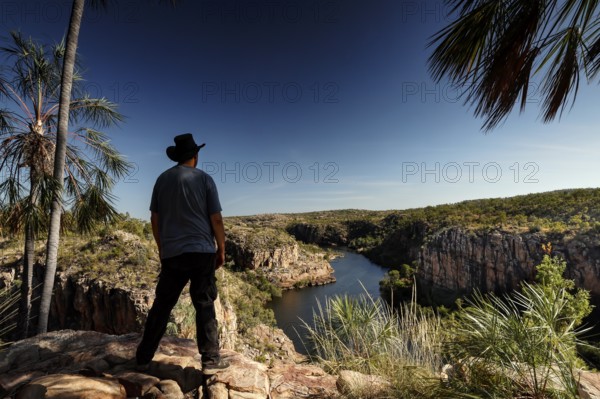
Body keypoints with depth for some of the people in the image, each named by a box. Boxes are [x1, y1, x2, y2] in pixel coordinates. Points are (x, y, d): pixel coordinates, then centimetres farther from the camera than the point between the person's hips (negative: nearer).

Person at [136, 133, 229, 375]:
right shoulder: (204, 179, -3)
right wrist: (221, 249, 3)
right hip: (202, 251, -3)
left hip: (172, 253, 4)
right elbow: (216, 219, -6)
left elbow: (155, 218, 9)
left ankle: (144, 358, 24)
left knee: (162, 305, 15)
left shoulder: (162, 179, 8)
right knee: (205, 305, 4)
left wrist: (161, 248, 19)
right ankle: (210, 360, 9)